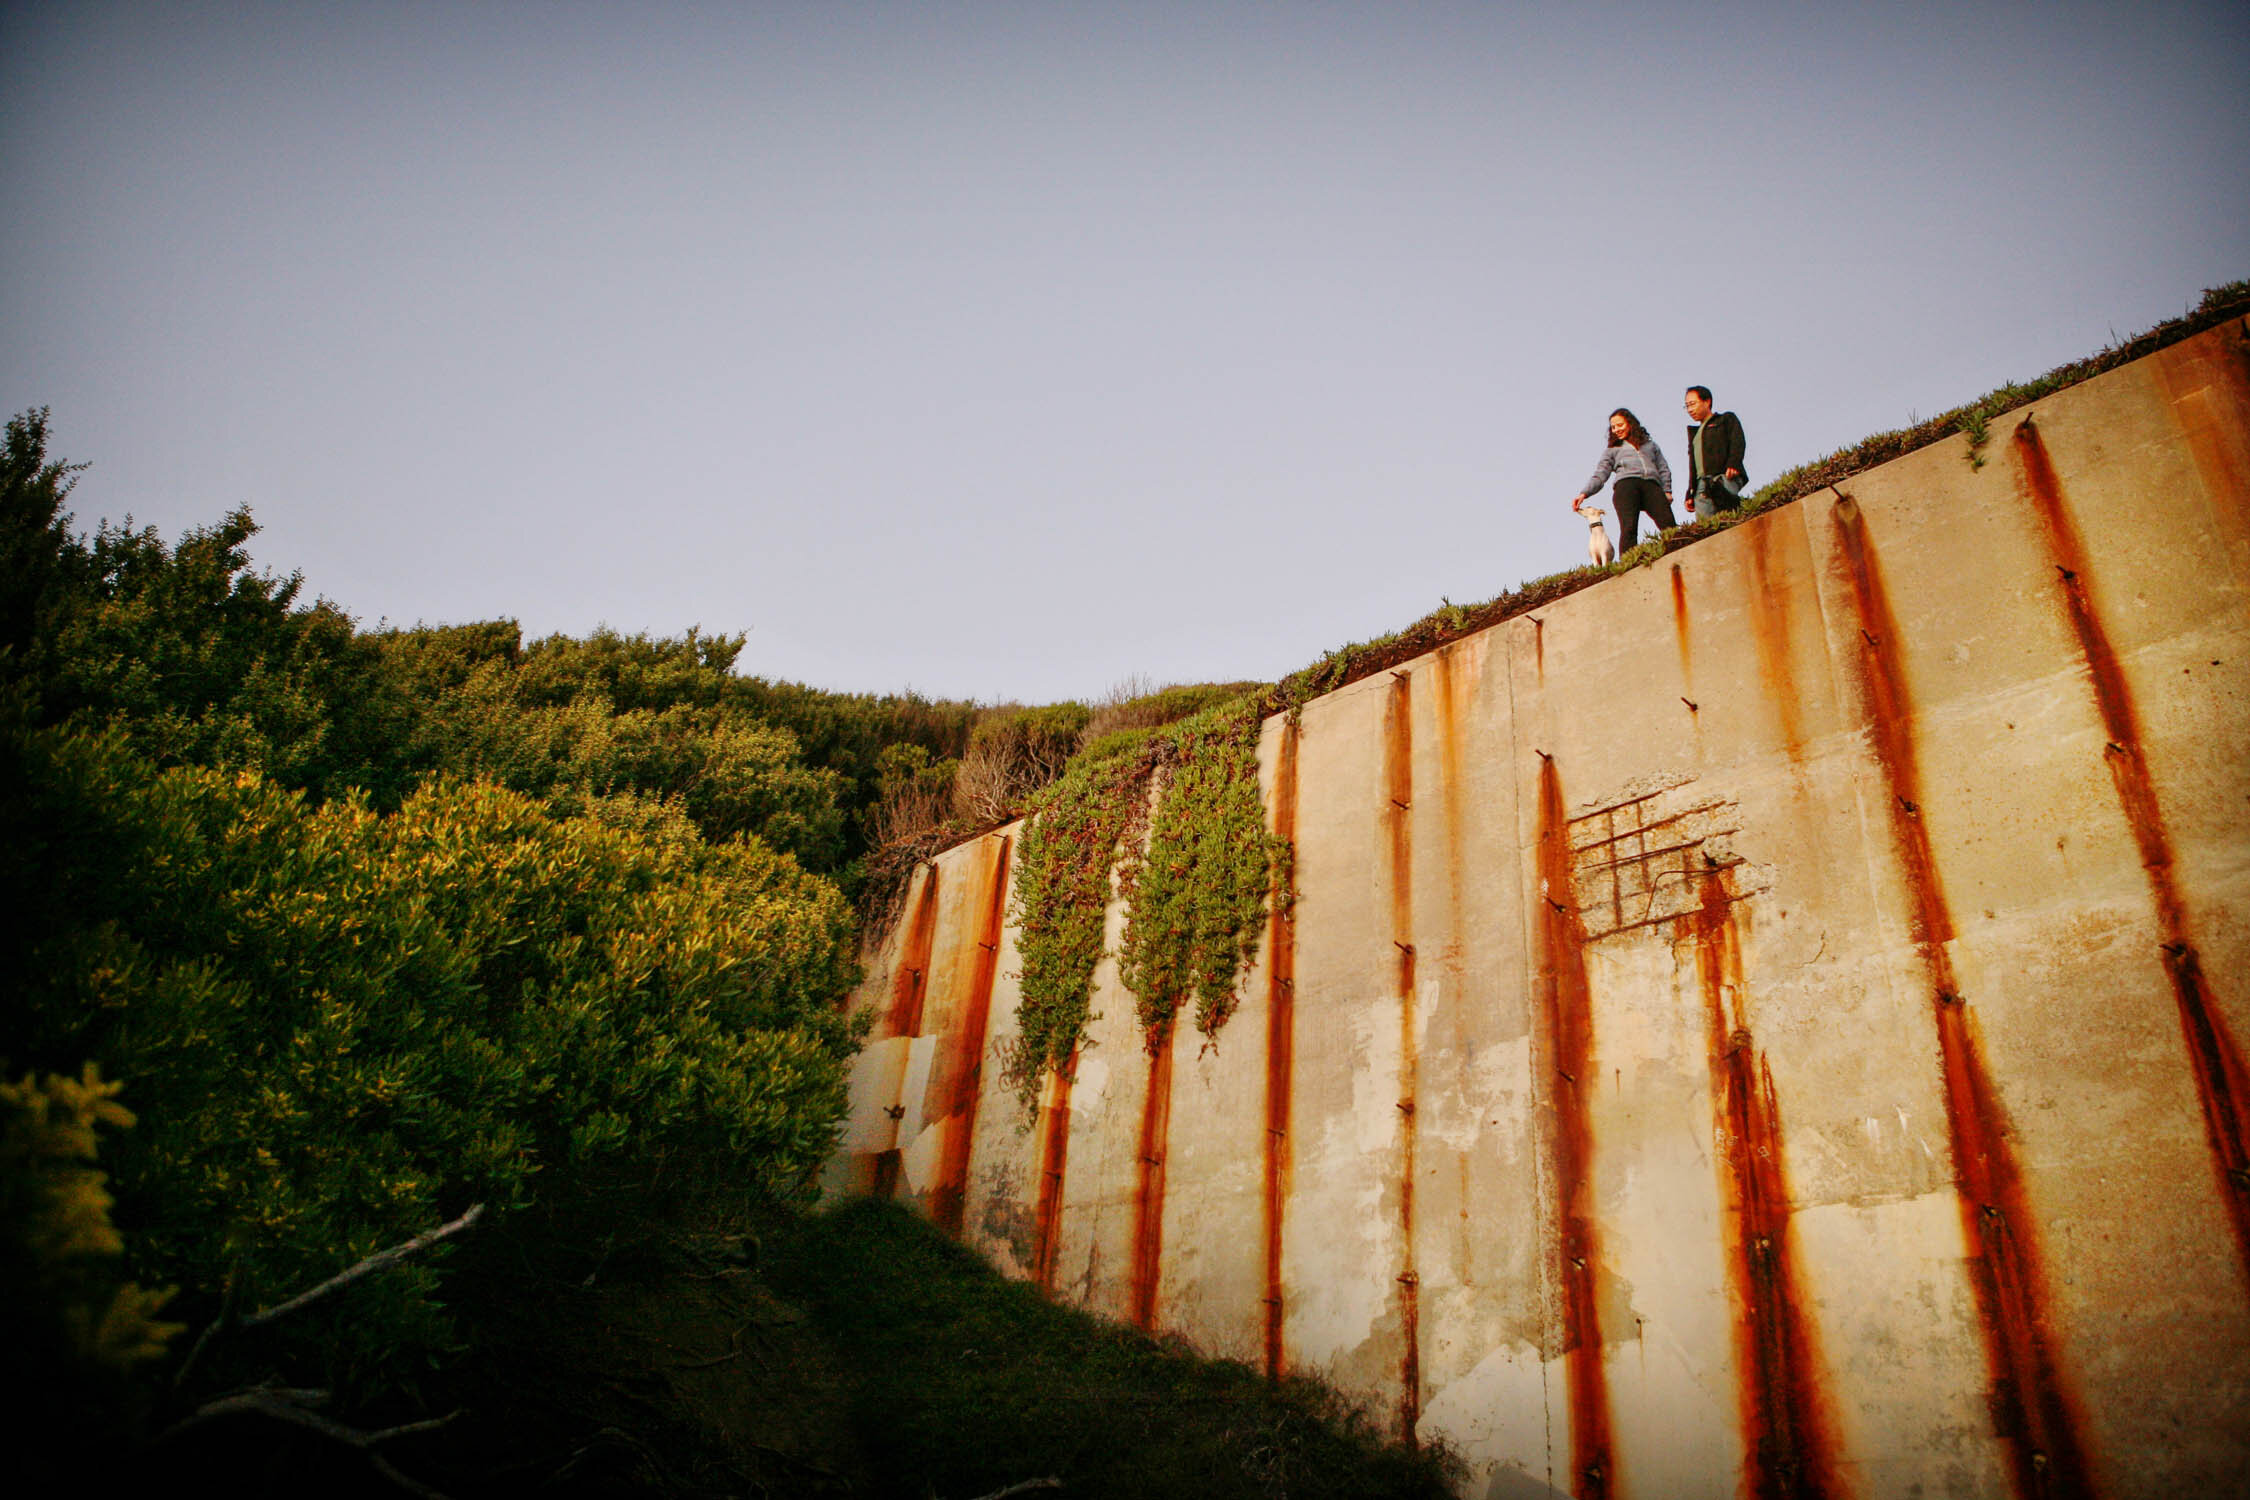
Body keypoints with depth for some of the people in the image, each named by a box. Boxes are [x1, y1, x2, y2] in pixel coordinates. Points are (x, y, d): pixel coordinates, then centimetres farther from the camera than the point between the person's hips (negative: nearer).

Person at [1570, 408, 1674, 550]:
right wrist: (1584, 493, -3)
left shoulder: (1650, 444, 33)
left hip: (1652, 485, 1)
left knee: (1669, 525, -24)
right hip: (1626, 485, -1)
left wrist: (1667, 491, 9)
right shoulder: (1612, 449, 28)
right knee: (1628, 528, -25)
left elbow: (1664, 469, 27)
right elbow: (1599, 476, 15)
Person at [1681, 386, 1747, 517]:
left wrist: (1733, 464, -17)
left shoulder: (1727, 419, 21)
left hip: (1726, 478, -4)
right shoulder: (1694, 433, 37)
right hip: (1702, 484, 5)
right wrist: (1690, 494, 20)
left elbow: (1737, 442, 3)